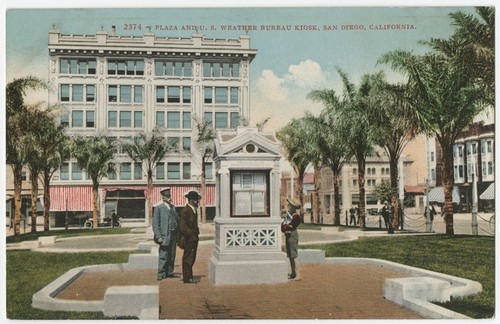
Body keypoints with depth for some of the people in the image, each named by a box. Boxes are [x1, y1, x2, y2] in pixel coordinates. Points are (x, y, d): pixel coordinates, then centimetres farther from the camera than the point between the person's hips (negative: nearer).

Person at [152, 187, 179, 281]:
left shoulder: (173, 207, 14)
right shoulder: (159, 208, -4)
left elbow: (177, 220, 16)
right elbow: (155, 223, -7)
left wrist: (178, 234, 7)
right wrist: (158, 236, -13)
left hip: (174, 235, 6)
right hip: (165, 235, -6)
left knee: (172, 255, 10)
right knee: (163, 255, -4)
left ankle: (169, 272, 19)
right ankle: (161, 274, 4)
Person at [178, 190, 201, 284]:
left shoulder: (194, 209, 15)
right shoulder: (185, 210, -15)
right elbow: (182, 226, -20)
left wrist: (196, 232, 14)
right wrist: (190, 233, -22)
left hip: (193, 238, 9)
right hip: (189, 238, -9)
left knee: (191, 258, 14)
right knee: (188, 258, -4)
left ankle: (188, 276, 22)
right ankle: (187, 278, 2)